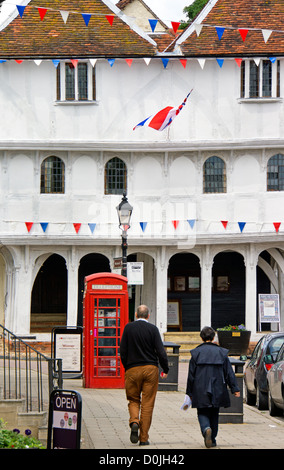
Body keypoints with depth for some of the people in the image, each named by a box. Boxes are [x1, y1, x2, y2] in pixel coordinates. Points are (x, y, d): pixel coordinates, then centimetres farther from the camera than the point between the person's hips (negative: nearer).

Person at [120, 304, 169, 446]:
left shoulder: (128, 328, 0)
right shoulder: (153, 329, -3)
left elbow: (123, 351, 0)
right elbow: (161, 352, -7)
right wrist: (165, 369, 5)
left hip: (132, 369, 1)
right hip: (151, 369, -1)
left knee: (133, 400, 15)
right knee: (147, 404, 4)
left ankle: (134, 421, -15)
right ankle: (144, 438, 4)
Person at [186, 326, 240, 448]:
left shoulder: (196, 352, -2)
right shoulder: (221, 352, 2)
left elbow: (191, 375, 1)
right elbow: (229, 373, 2)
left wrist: (189, 392, 8)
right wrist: (235, 389, 5)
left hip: (201, 391, -2)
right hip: (217, 391, 2)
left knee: (202, 413, 5)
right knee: (214, 415, 15)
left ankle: (206, 429, -25)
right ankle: (212, 440, 16)